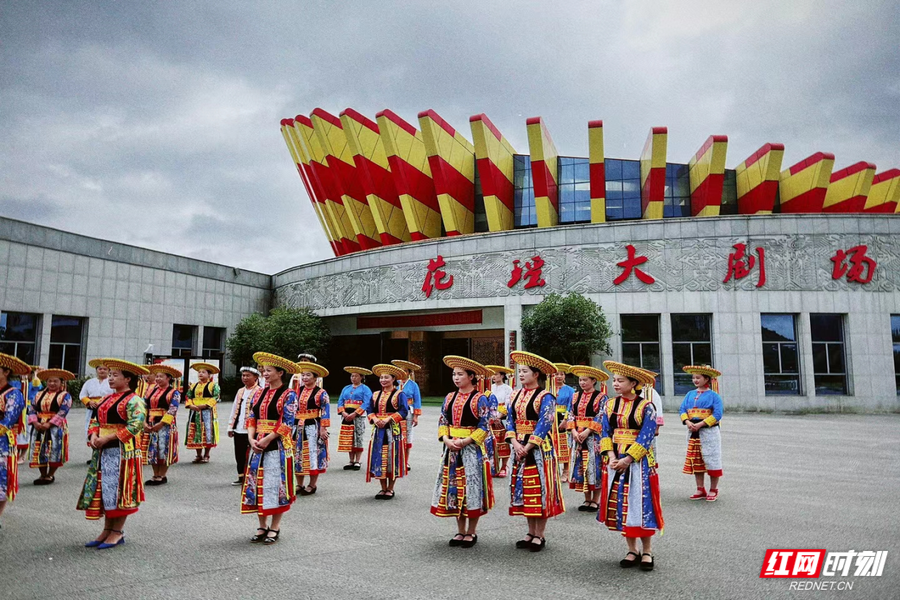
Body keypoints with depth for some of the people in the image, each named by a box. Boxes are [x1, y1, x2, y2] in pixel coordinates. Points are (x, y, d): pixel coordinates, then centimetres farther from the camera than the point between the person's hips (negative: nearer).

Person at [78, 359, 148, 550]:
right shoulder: (107, 399, 16)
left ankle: (117, 532, 5)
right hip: (102, 450, 8)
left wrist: (107, 438, -20)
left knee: (118, 489, -4)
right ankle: (107, 530, 19)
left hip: (122, 451, -8)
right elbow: (95, 420, 18)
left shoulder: (134, 400, -11)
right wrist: (94, 436, -4)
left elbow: (135, 426, -20)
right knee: (104, 488, 10)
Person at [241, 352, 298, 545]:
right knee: (257, 485, 8)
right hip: (258, 446, 6)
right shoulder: (259, 394, 12)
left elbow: (286, 423, -13)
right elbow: (251, 419, 9)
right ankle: (263, 526, 21)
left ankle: (274, 527, 12)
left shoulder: (288, 395, -7)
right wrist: (252, 439, -7)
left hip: (277, 447, -6)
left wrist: (267, 440, -16)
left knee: (276, 485, -1)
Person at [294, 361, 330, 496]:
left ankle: (312, 485, 12)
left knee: (313, 455, 0)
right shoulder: (297, 391, 10)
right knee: (298, 455, 8)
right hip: (298, 427, 6)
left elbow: (325, 412, -10)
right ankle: (299, 484, 20)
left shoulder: (321, 393, -7)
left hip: (313, 428, -5)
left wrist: (323, 428, -16)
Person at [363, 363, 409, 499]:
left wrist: (388, 419, -20)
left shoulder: (399, 395, -4)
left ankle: (390, 489, 12)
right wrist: (375, 419, -10)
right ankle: (383, 488, 17)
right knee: (379, 458, 6)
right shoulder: (375, 395, 12)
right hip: (378, 430, 5)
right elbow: (369, 410, 10)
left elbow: (403, 411, -13)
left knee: (392, 458, -1)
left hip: (393, 430, -5)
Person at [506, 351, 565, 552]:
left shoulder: (545, 397, -10)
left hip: (539, 450, -7)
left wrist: (527, 447, -17)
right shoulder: (515, 396, 10)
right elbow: (510, 421, 8)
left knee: (539, 490, -1)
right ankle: (531, 533, 23)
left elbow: (544, 425, -16)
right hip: (519, 448, 7)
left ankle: (539, 536, 10)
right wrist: (515, 443, -7)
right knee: (523, 490, 11)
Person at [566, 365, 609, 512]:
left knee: (594, 466, -1)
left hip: (593, 437, -5)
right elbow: (571, 415, 8)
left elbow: (601, 417, -12)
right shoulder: (576, 396, 11)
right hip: (578, 436, 5)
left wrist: (587, 431, -19)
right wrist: (574, 431, -7)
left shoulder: (601, 397, -6)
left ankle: (596, 500, 10)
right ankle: (587, 499, 19)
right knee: (581, 467, 8)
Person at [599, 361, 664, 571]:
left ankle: (647, 552, 16)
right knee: (620, 504, 7)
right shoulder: (610, 404, 6)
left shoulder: (646, 406, -8)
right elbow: (605, 433, 4)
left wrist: (627, 459, -18)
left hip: (638, 462, -4)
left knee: (640, 504, 1)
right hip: (615, 461, 5)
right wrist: (611, 457, -10)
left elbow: (646, 437, -13)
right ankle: (632, 551, 20)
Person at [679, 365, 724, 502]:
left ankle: (713, 490, 13)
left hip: (709, 431, -5)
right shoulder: (690, 394, 10)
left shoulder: (713, 395, -6)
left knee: (711, 460, 1)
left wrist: (700, 424, -19)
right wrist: (687, 422, -13)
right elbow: (683, 410, 6)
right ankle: (700, 490, 17)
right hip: (693, 432, 6)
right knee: (696, 461, 8)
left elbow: (717, 414, -14)